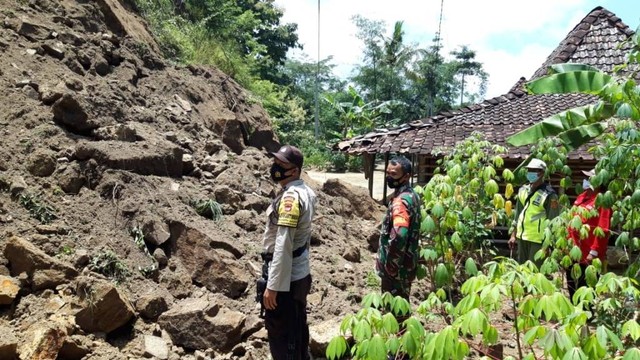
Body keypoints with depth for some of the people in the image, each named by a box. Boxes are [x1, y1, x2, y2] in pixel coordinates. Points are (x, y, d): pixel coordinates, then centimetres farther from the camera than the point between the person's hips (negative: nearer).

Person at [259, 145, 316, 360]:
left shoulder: (290, 198, -22)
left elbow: (283, 246, -26)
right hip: (300, 274, 9)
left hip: (285, 277, -9)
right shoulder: (306, 192, 7)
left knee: (280, 334, 3)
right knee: (297, 329, 20)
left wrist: (273, 286, -23)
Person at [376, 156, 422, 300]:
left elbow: (399, 235, -37)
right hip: (406, 262, 10)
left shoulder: (401, 200, -24)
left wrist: (390, 263, -25)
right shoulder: (411, 195, 8)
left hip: (397, 266, -10)